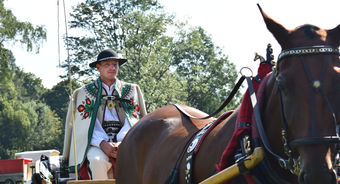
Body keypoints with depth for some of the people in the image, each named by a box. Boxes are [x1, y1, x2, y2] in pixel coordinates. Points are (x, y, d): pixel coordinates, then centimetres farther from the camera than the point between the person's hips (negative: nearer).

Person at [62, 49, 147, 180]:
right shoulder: (85, 93, 14)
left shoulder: (131, 90, 19)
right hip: (97, 143, -1)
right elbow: (86, 126, 3)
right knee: (97, 160, -36)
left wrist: (121, 143, -13)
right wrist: (102, 143, -16)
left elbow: (133, 121, 7)